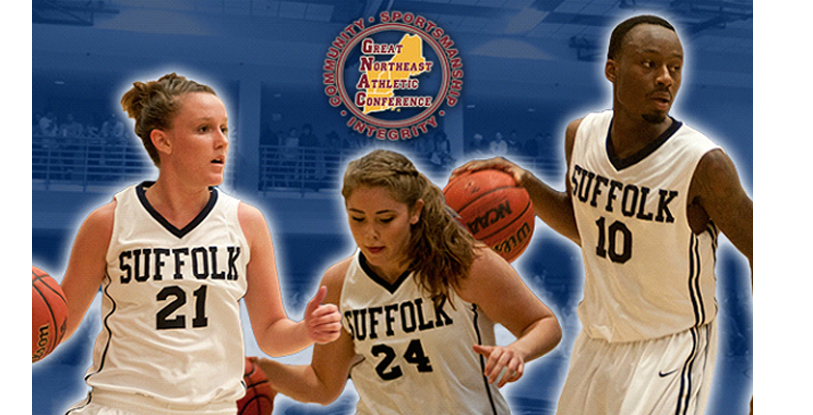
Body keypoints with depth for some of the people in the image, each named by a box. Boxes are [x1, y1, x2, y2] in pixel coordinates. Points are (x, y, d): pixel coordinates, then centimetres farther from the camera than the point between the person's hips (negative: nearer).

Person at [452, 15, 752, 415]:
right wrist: (526, 184, -8)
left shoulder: (703, 164, -22)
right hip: (597, 338, 5)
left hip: (671, 346, -5)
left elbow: (758, 254, -10)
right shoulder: (581, 134, -8)